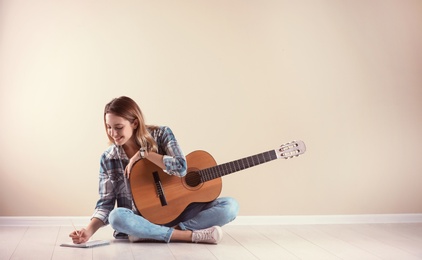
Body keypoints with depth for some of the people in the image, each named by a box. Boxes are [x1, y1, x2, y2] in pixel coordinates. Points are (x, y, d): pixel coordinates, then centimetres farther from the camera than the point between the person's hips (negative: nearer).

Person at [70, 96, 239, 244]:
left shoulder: (161, 134, -6)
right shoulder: (109, 158, -4)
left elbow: (181, 168, -20)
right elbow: (106, 203, -4)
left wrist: (143, 154, -17)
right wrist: (89, 231, -20)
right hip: (142, 218, 0)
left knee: (230, 206, -18)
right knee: (117, 216, -36)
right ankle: (192, 235, -29)